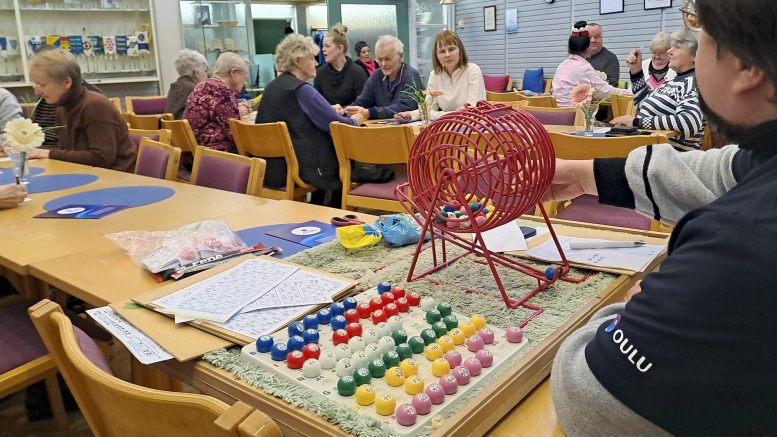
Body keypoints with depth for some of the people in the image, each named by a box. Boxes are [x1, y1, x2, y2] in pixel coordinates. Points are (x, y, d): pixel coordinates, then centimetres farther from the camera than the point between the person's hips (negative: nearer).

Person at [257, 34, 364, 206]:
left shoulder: (272, 87, 10)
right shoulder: (301, 90, -16)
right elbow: (338, 127, -16)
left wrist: (331, 111, 16)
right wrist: (354, 120, 5)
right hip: (296, 169, -8)